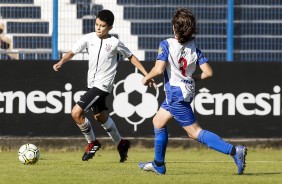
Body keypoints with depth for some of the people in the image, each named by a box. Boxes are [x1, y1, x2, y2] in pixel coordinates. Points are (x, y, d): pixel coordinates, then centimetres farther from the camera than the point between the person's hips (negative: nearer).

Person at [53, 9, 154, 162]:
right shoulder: (89, 38, -2)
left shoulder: (114, 43, -11)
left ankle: (92, 143, 4)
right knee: (101, 117, 22)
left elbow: (131, 57, 1)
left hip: (103, 85, -6)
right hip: (92, 83, 6)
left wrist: (147, 74, -2)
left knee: (76, 113, -16)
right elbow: (72, 52, -6)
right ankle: (121, 144, 41)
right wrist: (61, 62, -25)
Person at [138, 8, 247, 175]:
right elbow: (208, 72, -2)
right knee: (158, 121, 23)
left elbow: (159, 69, -23)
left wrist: (147, 78, -3)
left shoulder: (166, 45, -13)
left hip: (175, 93, -8)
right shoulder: (194, 48, 4)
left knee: (195, 132, -6)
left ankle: (234, 151, -18)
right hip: (188, 91, 8)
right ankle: (158, 165, 30)